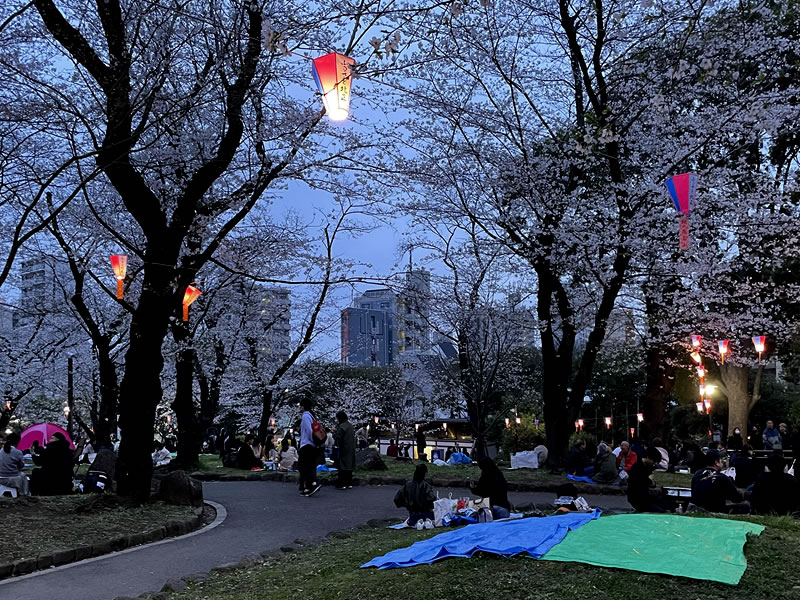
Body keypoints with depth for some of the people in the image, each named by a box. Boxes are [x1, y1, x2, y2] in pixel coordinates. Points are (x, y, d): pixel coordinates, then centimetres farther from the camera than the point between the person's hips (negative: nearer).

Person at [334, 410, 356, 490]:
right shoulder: (350, 425, 11)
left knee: (343, 465, -4)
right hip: (351, 449, 8)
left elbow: (337, 437, -19)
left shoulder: (342, 426, -16)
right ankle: (349, 484, 15)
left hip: (344, 449, -8)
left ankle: (342, 484, -5)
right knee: (349, 465, 12)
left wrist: (334, 431, 2)